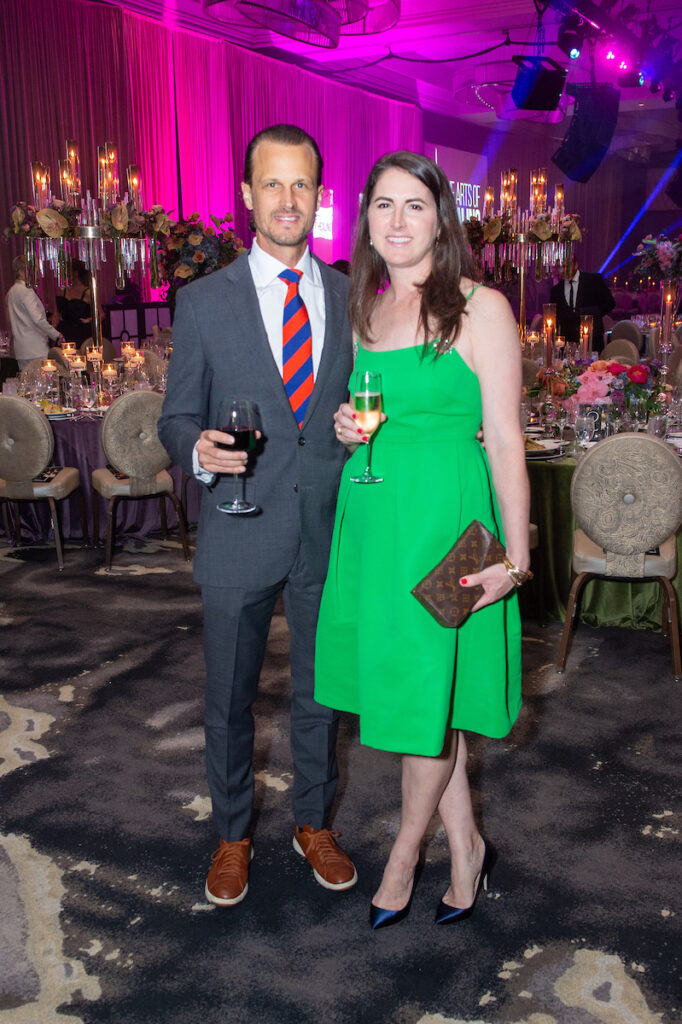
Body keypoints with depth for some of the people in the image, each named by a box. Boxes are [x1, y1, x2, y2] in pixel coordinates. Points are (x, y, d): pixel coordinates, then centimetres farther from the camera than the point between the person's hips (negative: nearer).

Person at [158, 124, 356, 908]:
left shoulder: (354, 297, 4)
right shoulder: (203, 302, -2)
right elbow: (177, 417, 0)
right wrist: (199, 449, -22)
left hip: (329, 531, 2)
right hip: (239, 538, -1)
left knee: (320, 693, 17)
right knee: (228, 699, 13)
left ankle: (314, 823, 39)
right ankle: (232, 835, 36)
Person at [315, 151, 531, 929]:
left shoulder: (480, 308, -7)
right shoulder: (363, 309, 11)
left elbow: (503, 438, -10)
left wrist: (515, 556, -13)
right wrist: (347, 428, 3)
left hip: (443, 521, -5)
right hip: (369, 518, 6)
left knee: (425, 694, 4)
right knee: (418, 697, 12)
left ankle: (404, 854, 28)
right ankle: (465, 847, 31)